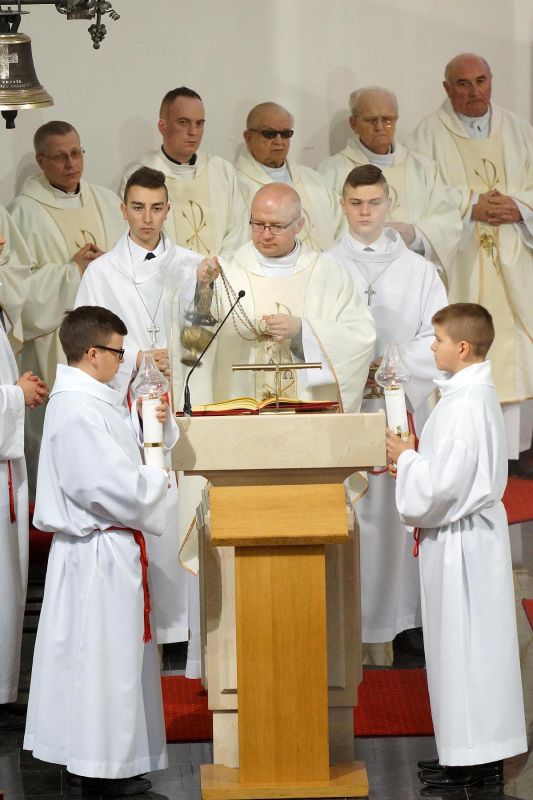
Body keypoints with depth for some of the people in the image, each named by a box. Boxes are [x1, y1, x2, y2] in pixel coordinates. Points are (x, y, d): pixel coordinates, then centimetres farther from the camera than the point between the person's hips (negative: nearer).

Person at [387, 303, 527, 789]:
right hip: (467, 533, 10)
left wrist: (405, 458, -9)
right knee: (469, 643, 14)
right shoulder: (476, 394, 10)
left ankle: (474, 763, 4)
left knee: (464, 644, -3)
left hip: (460, 540, -10)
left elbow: (445, 482, -24)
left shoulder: (466, 405, -22)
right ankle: (476, 753, 21)